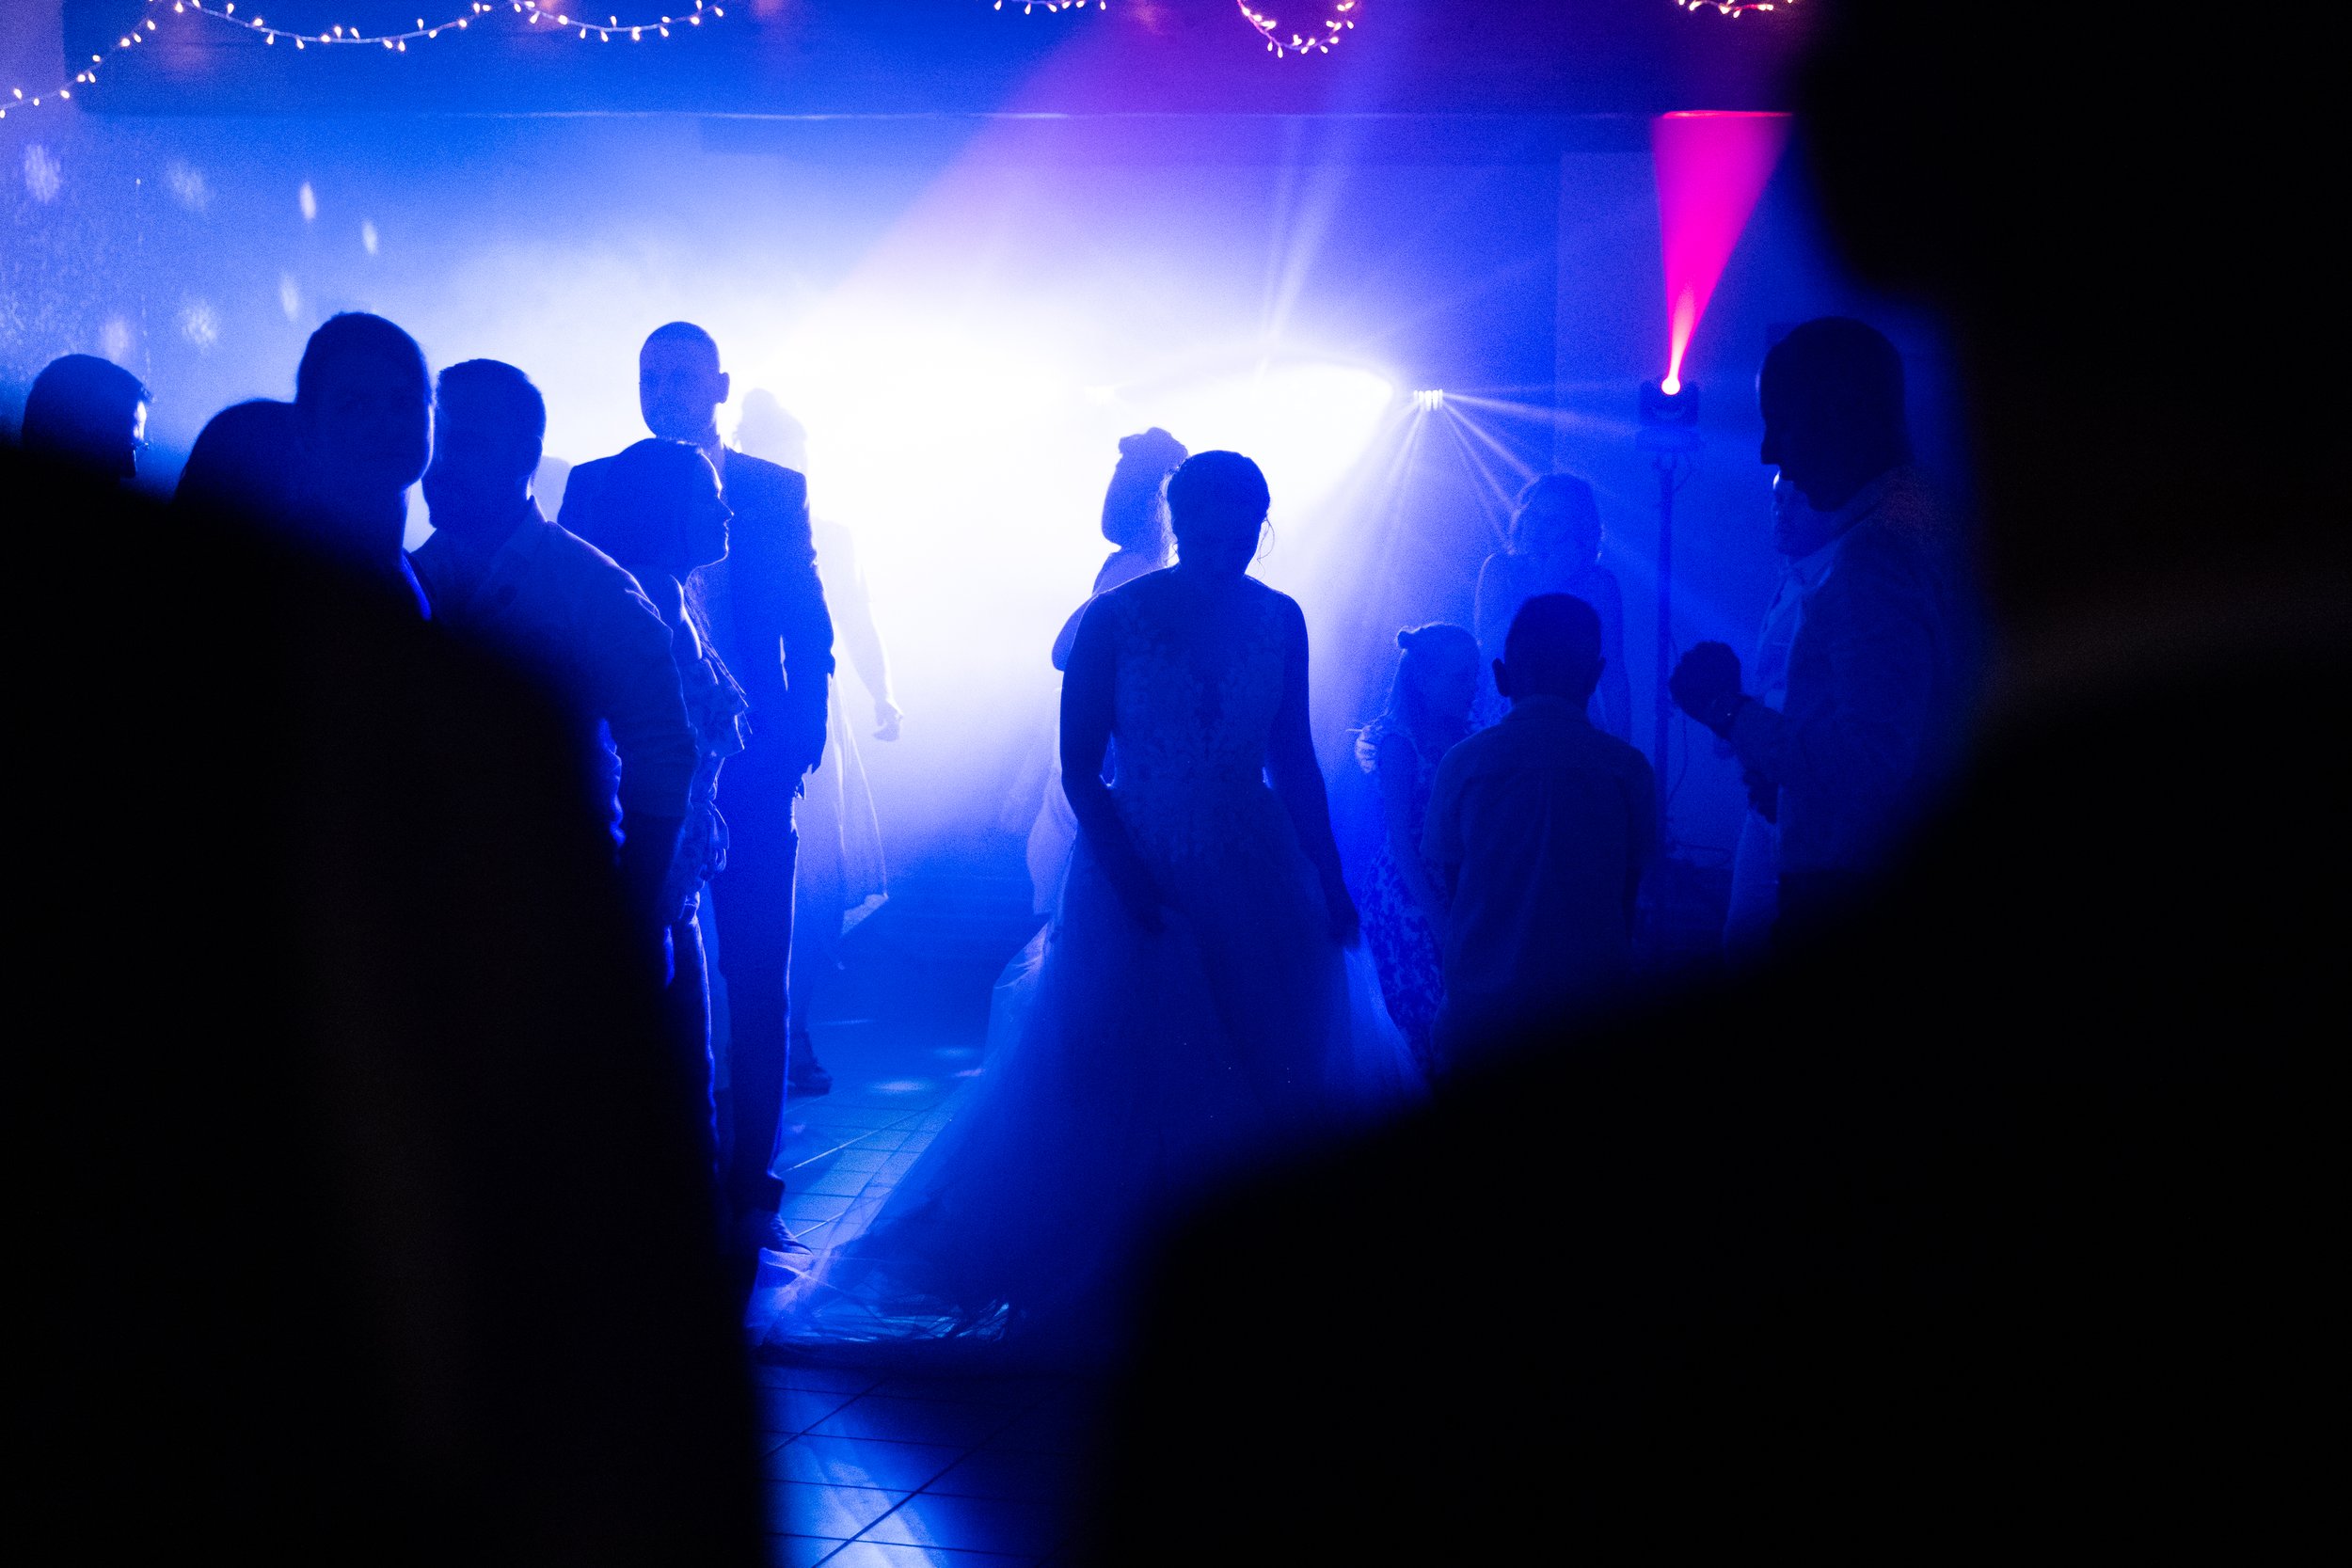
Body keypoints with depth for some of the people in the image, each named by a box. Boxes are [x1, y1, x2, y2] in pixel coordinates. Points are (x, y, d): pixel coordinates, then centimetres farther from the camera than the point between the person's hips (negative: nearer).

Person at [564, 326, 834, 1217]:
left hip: (751, 767, 0)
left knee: (755, 977, 3)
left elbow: (809, 630, 6)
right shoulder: (595, 486, 8)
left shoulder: (774, 491, 8)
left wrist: (801, 741, -6)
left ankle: (748, 1171, 13)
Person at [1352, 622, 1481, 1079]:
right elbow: (1400, 839, -11)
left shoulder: (1466, 740, 10)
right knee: (1422, 1027, -7)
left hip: (1452, 900, 6)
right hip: (1404, 903, -5)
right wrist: (1437, 917, -15)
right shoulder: (1400, 743, -7)